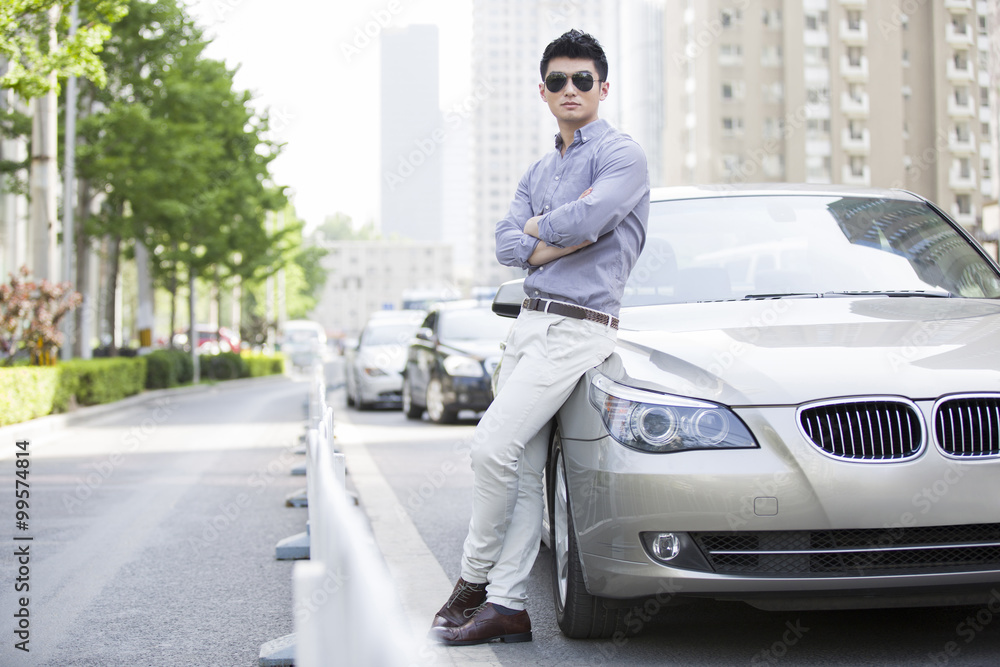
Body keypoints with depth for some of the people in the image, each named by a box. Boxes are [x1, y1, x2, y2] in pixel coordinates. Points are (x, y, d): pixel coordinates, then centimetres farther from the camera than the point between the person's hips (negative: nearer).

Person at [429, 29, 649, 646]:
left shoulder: (622, 154, -3)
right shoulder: (540, 171, 21)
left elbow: (584, 220, -21)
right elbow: (508, 247, 8)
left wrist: (538, 227, 0)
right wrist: (568, 235, -8)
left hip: (578, 327, -8)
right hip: (531, 319, 8)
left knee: (494, 446, -14)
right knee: (523, 467, 4)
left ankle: (474, 580, 1)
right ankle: (507, 604, 5)